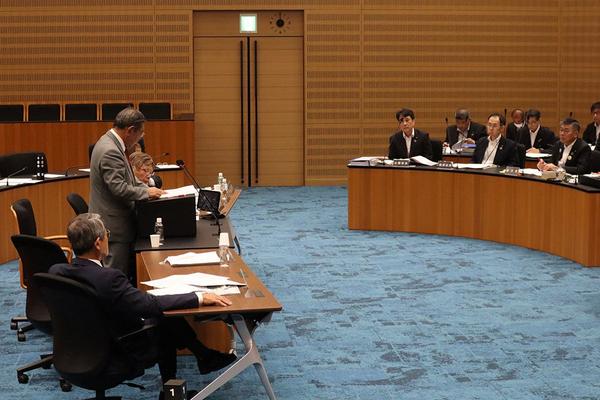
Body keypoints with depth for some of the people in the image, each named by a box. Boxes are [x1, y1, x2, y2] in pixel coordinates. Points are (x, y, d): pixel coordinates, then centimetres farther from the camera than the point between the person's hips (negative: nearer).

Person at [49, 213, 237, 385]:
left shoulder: (56, 271, -13)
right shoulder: (107, 278, -33)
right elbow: (152, 304, -31)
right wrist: (200, 298, -25)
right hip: (121, 356, -7)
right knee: (172, 321, 14)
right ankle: (207, 358, 36)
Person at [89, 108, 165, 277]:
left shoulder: (110, 143, 10)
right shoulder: (110, 151, -22)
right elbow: (119, 189, -25)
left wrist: (145, 188, 10)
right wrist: (147, 192, -13)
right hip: (114, 227, -10)